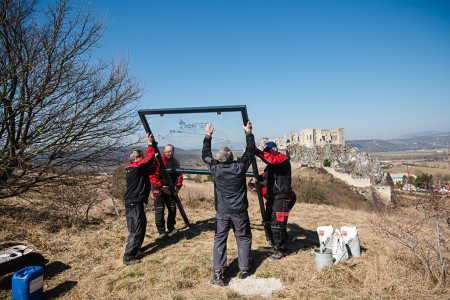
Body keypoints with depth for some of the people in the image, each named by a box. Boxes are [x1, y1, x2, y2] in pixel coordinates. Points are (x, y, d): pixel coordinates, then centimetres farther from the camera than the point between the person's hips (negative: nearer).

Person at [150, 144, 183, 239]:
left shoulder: (175, 162, 8)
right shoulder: (158, 161, -12)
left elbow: (179, 175, 11)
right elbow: (153, 176, -16)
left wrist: (178, 187, -4)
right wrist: (162, 187, -17)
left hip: (171, 190, 6)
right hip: (159, 190, -5)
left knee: (173, 209, 9)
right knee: (159, 210, -5)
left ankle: (171, 228, 26)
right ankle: (161, 231, 4)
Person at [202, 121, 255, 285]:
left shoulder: (215, 168, -8)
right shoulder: (240, 166, -11)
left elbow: (205, 155, 10)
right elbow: (250, 151, 3)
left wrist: (208, 136, 16)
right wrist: (249, 132, 12)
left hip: (222, 211, 1)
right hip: (239, 211, 0)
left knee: (219, 239, 9)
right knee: (243, 239, 14)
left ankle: (217, 273, 3)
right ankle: (243, 270, 20)